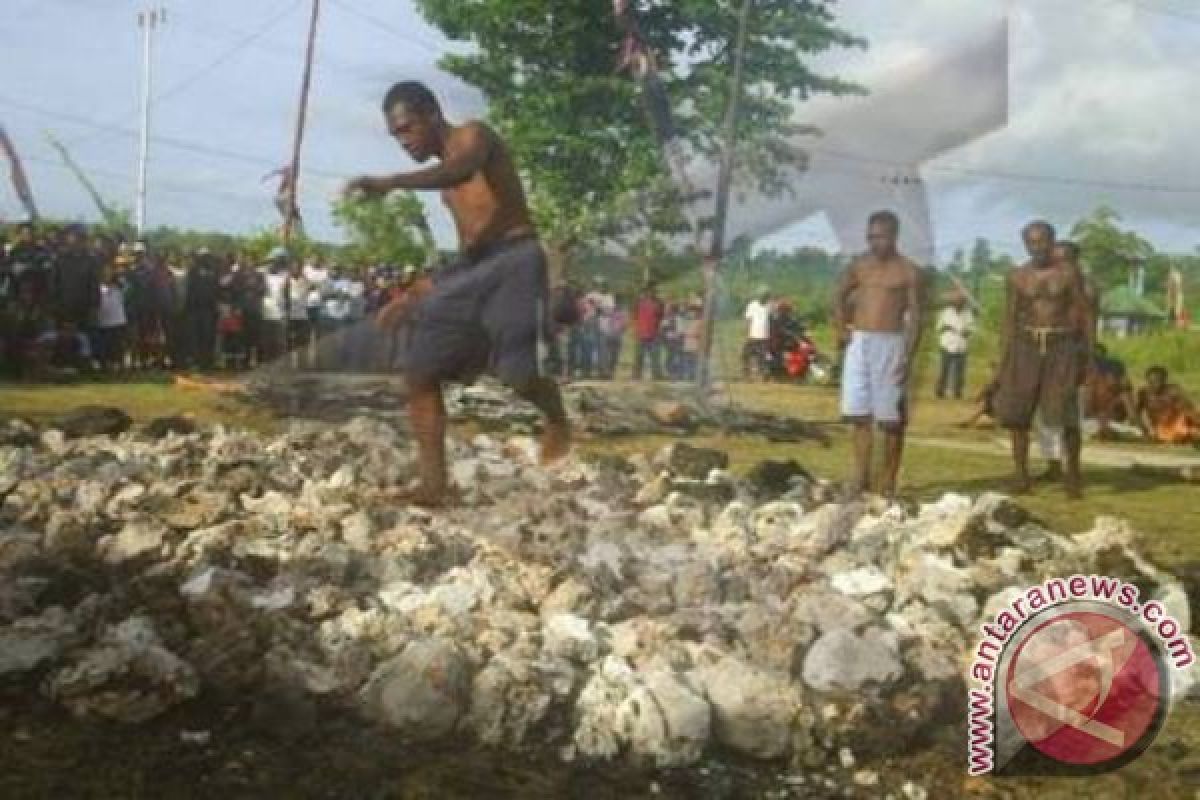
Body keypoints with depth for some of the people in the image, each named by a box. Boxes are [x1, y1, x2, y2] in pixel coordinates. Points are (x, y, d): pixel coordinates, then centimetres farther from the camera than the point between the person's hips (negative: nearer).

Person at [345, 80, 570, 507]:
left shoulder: (473, 135, -5)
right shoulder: (446, 174, 21)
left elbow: (463, 168, -30)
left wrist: (390, 182, -43)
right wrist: (414, 295, 22)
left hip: (514, 260, -8)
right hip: (472, 267, 9)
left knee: (517, 373, -18)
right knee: (420, 375, -2)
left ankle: (557, 418, 16)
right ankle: (433, 485, 2)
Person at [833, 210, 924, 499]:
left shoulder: (908, 271, -4)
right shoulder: (859, 265, 9)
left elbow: (915, 316, -7)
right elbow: (840, 295, 24)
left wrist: (908, 356, -15)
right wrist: (841, 328, 9)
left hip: (890, 345, -4)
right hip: (858, 344, 4)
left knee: (892, 418, 0)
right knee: (860, 414, 5)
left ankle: (888, 481, 8)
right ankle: (861, 476, 11)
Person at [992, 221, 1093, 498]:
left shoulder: (1069, 274, 0)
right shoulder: (1017, 277, 6)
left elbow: (1085, 314, 2)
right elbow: (1010, 319, 9)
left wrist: (1086, 357, -3)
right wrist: (1005, 359, 4)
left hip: (1061, 348, -2)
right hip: (1027, 347, 3)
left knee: (1066, 414, -8)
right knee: (1016, 413, -2)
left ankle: (1073, 475, 7)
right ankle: (1021, 475, 8)